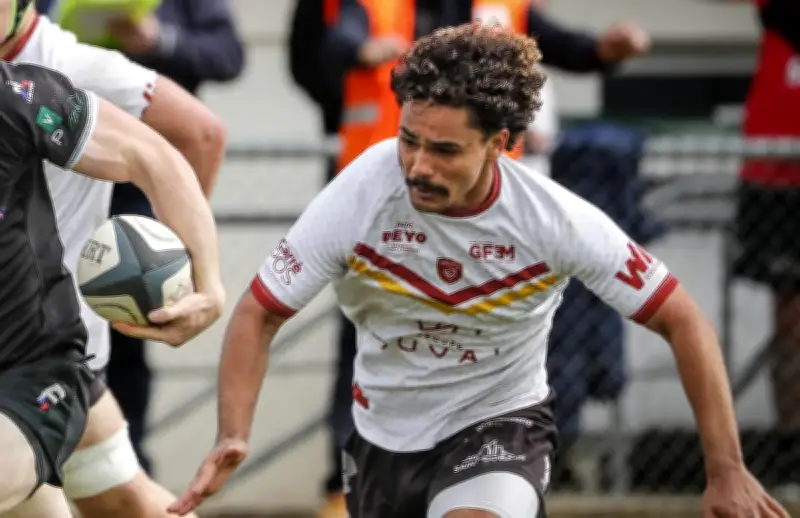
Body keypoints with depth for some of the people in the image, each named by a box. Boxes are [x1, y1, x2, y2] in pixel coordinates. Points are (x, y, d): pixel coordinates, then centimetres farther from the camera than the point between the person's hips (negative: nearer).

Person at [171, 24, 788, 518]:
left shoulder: (558, 220, -25)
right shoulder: (356, 200, -24)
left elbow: (682, 320, -15)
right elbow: (258, 314, -13)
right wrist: (232, 437, -29)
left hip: (499, 419, -3)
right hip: (385, 430, 3)